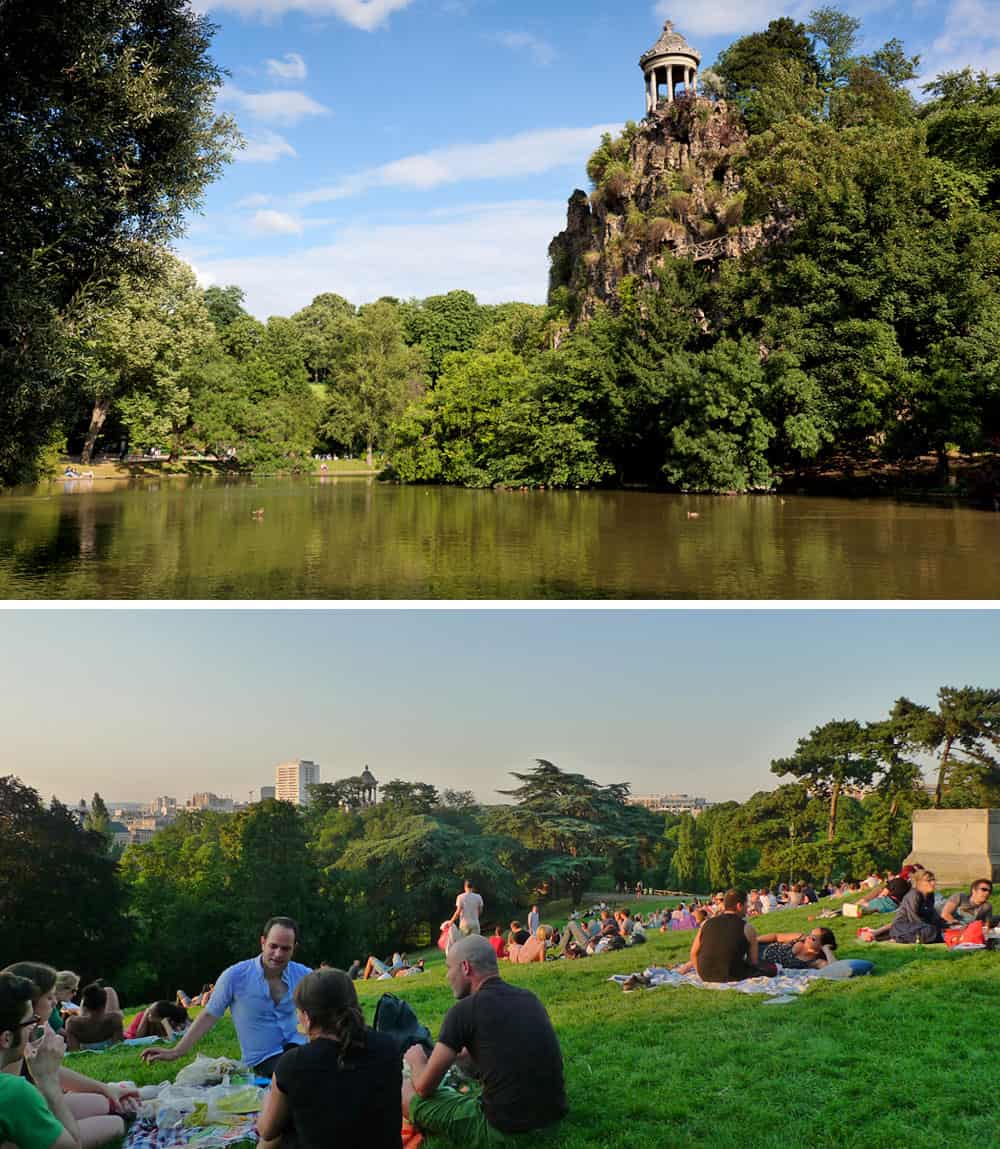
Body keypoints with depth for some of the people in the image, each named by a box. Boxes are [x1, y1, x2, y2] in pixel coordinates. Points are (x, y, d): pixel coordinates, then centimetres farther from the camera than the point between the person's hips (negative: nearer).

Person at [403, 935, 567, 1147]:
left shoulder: (464, 1010, -10)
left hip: (506, 1132, -7)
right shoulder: (529, 997, 9)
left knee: (405, 1092, 7)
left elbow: (424, 1087, -4)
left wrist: (415, 1061, 18)